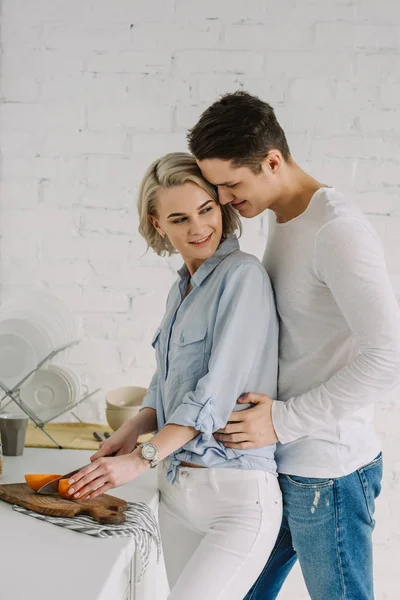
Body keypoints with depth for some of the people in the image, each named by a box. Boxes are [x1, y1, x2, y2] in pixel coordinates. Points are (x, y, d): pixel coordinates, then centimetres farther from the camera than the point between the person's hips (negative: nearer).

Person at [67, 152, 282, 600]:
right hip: (176, 489, 8)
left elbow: (219, 389, -18)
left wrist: (143, 458, -19)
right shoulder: (181, 289, 14)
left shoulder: (243, 275, -12)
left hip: (237, 495, -8)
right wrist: (134, 428, 1)